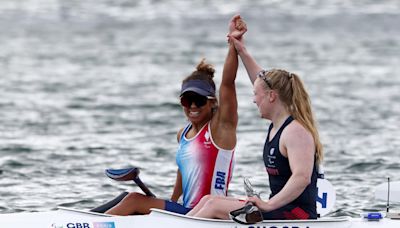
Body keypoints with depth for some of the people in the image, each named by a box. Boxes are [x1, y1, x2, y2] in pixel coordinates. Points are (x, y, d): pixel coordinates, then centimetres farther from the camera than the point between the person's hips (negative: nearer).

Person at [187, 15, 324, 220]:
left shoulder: (295, 131, -17)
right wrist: (242, 53, 31)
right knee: (209, 200, 6)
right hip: (281, 209, 10)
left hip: (295, 216, -10)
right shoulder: (278, 124, 13)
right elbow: (264, 82, 29)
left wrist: (269, 205, -31)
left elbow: (302, 177, -29)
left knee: (214, 206, -15)